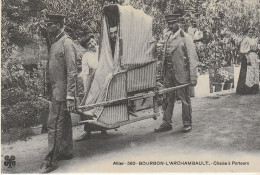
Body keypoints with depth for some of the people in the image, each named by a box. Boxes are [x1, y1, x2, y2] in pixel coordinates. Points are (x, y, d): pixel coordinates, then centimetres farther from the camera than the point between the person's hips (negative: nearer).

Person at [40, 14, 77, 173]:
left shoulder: (67, 43, -16)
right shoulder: (55, 43, 14)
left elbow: (72, 72, -20)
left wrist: (70, 97, -23)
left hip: (62, 92, -9)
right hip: (57, 90, 9)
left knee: (54, 124, -6)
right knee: (64, 122, 17)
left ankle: (51, 161, 1)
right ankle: (67, 151, 30)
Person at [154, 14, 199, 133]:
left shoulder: (186, 38, -6)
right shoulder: (167, 36, 12)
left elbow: (193, 59, -9)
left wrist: (193, 77, -14)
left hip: (181, 74, -5)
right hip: (168, 73, 6)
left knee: (185, 99, 5)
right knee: (167, 99, 9)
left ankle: (187, 124, 17)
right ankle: (166, 124, 18)